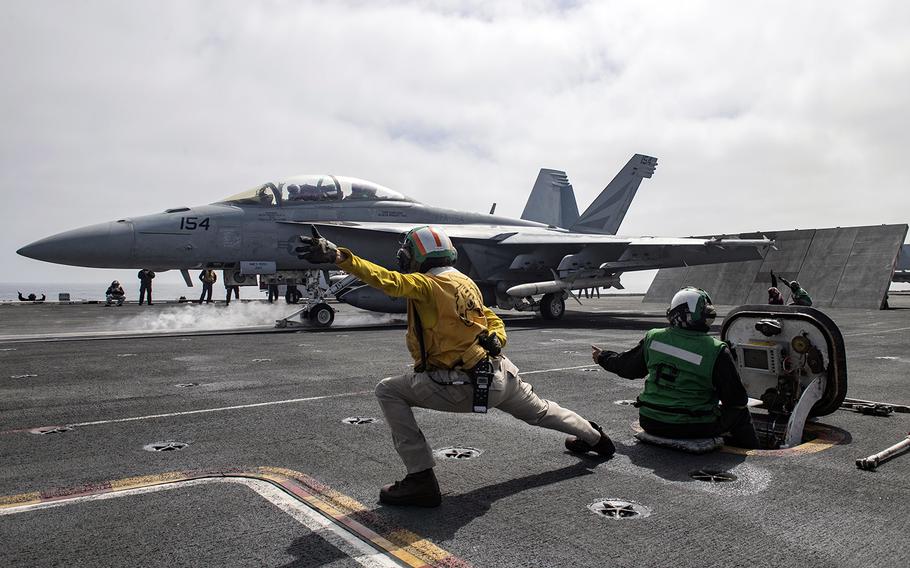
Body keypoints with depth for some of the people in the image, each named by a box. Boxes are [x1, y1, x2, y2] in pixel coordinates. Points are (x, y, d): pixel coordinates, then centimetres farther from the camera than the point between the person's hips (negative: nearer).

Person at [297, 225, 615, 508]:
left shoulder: (426, 284, -11)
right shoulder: (466, 283, 15)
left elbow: (387, 281, -28)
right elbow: (493, 320, 23)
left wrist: (338, 257, -35)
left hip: (465, 387, -8)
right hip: (502, 376, 9)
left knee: (389, 392, -1)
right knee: (539, 411, 35)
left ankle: (421, 478, -5)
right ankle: (595, 438, 58)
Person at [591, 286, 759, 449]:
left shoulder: (653, 339, -5)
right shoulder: (716, 351, -16)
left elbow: (626, 366, 11)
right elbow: (737, 400, -9)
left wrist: (602, 356, 30)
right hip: (695, 428, -3)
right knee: (741, 414, 18)